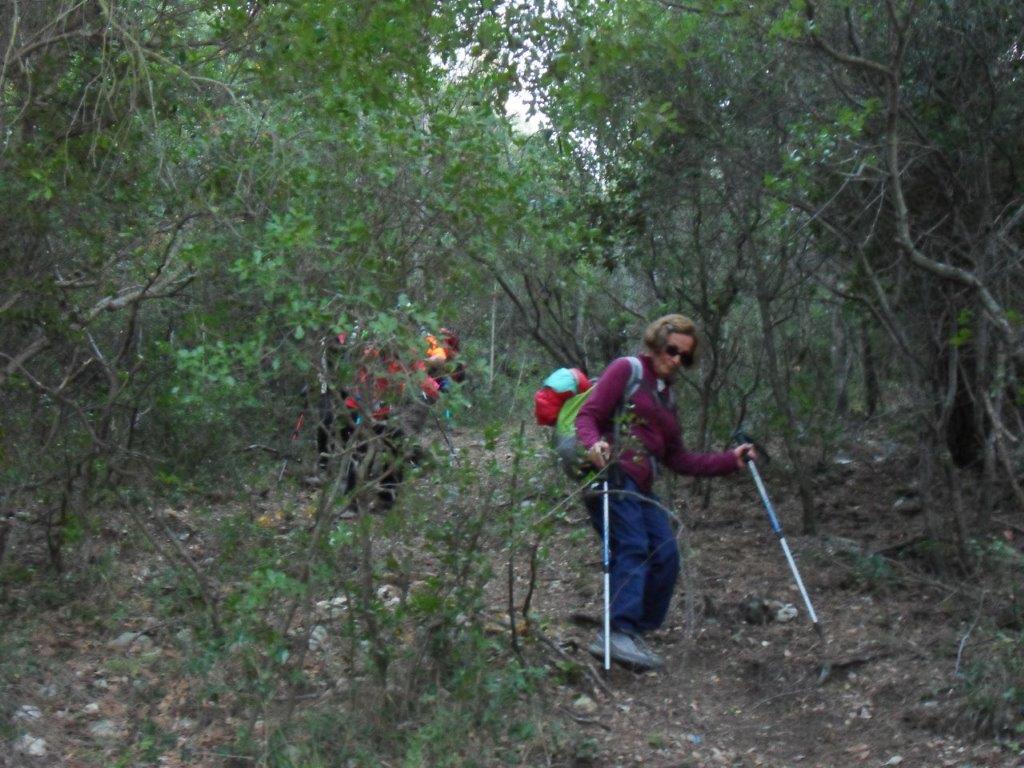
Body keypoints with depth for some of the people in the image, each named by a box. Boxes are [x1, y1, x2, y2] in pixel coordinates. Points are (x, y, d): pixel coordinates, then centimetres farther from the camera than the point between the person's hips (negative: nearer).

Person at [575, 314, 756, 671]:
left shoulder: (666, 397, 27)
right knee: (632, 548, -21)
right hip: (612, 473, -8)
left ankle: (631, 634, 2)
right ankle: (619, 632, -29)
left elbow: (678, 459, 25)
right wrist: (593, 443, -27)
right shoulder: (626, 370, 6)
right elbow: (587, 415, -5)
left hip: (640, 486, 8)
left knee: (665, 556, -2)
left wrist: (730, 460, 20)